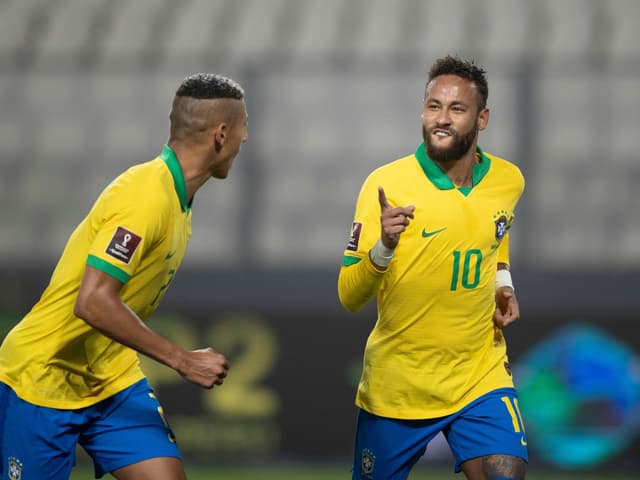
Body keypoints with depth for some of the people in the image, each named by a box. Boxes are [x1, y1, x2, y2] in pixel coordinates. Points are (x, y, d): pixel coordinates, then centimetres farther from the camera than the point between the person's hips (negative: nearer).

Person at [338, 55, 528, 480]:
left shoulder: (508, 181, -1)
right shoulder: (386, 184, -13)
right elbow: (349, 298, -14)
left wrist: (504, 286, 7)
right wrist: (383, 248, -32)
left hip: (481, 378, 2)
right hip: (396, 387, -2)